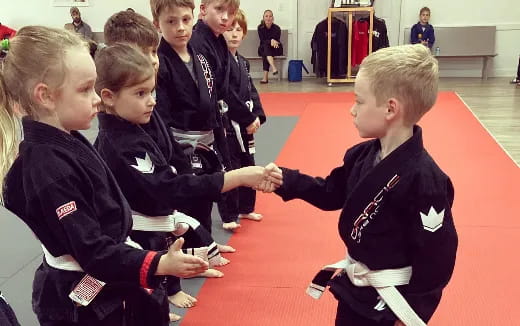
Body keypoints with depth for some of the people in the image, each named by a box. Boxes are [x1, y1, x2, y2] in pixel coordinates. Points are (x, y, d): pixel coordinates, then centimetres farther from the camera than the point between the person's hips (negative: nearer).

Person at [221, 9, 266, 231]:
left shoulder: (242, 62, 12)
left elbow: (251, 92, 13)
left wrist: (257, 116, -1)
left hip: (245, 124, 9)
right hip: (227, 125, -9)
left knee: (248, 166, 18)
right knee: (230, 170, -3)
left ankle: (245, 209, 33)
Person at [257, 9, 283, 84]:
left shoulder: (277, 28, -13)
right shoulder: (260, 27, -10)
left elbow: (276, 41, -10)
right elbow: (262, 40, -15)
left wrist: (273, 42, -32)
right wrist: (271, 41, -33)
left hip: (275, 49, -1)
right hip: (263, 49, 1)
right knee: (265, 46, -35)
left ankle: (265, 77, -42)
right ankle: (274, 68, -54)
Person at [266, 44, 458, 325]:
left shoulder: (423, 180, -29)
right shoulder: (363, 155, -3)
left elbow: (436, 260, -23)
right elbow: (332, 193, 11)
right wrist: (286, 180, -1)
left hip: (391, 303, -8)